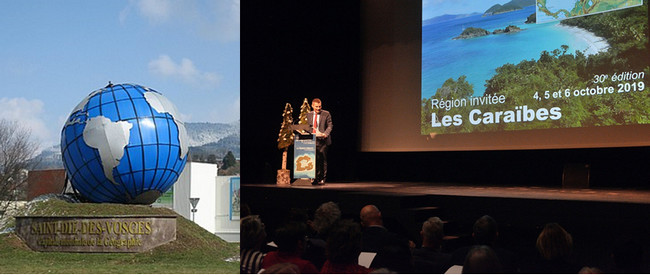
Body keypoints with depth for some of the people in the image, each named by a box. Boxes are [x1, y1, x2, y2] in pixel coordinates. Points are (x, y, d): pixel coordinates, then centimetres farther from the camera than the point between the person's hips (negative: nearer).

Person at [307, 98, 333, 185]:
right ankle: (316, 179, 10)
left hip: (322, 141, -3)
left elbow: (330, 126, 0)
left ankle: (322, 179, 3)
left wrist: (325, 134, -17)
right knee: (315, 160, 4)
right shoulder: (309, 114, 14)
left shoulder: (326, 114, 2)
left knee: (323, 160, -2)